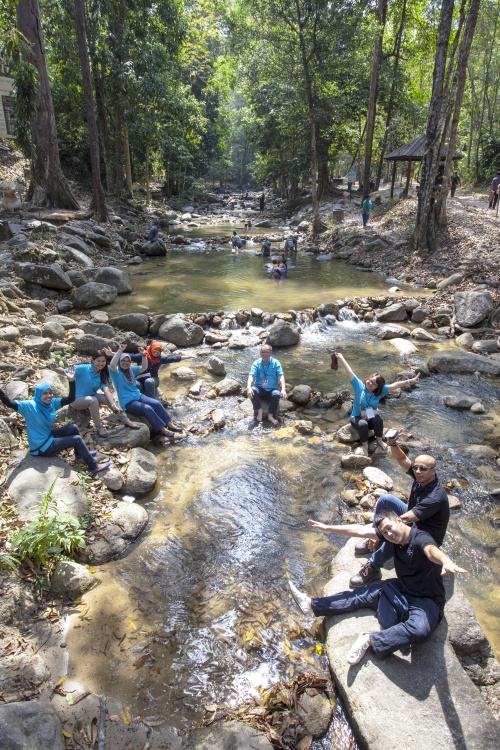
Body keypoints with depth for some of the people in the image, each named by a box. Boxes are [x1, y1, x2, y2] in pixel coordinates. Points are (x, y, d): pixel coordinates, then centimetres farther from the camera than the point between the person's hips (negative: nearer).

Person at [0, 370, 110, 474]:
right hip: (41, 447, -8)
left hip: (48, 437, 8)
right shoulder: (29, 406, -22)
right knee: (77, 439, -11)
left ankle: (80, 453, 21)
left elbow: (71, 398, -7)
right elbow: (9, 403, -35)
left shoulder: (52, 403, -4)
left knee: (73, 428, -1)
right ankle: (94, 467, -2)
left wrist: (71, 381, -19)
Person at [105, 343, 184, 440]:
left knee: (156, 403, -16)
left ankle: (170, 424, -16)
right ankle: (163, 430, -24)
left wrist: (144, 355, -16)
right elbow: (112, 365, -30)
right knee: (147, 408, -28)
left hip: (139, 396, 7)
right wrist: (119, 350, -35)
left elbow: (144, 368, 0)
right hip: (128, 403, -7)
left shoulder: (131, 370, 9)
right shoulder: (116, 372, -9)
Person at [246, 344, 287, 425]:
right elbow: (251, 376, -15)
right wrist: (248, 388, -35)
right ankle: (259, 411, -14)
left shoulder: (276, 363, -4)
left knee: (277, 394, -34)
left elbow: (281, 376, -14)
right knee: (252, 390, -32)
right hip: (260, 388, 1)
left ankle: (270, 415, -18)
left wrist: (283, 389, -32)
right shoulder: (256, 363, -2)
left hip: (272, 389, -1)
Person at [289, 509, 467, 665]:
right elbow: (360, 530, -2)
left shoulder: (420, 538, -27)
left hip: (426, 600, -7)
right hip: (401, 589, 7)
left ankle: (370, 641, -29)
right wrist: (327, 528, -2)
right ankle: (312, 605, 9)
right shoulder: (393, 536, -5)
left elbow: (432, 550, -52)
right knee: (364, 594, 3)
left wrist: (446, 562, -75)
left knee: (419, 629, -38)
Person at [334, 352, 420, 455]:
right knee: (363, 424, -37)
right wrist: (341, 358, -24)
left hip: (371, 418, 2)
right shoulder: (359, 386, -14)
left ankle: (379, 440, -4)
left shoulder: (380, 391, -9)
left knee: (378, 420, -32)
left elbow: (394, 385, -16)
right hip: (357, 418, -2)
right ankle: (364, 445, -10)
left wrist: (410, 380, -24)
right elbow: (349, 372, -20)